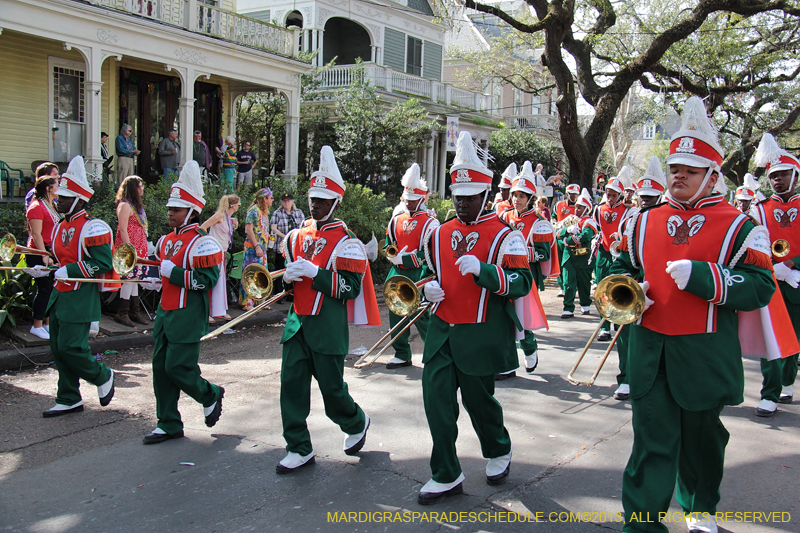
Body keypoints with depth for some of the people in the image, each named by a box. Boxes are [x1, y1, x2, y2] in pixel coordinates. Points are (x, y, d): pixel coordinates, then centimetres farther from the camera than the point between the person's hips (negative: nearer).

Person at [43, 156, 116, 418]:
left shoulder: (93, 228, -14)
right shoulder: (60, 227, 13)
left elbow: (103, 264, -18)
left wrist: (69, 271, -20)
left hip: (81, 298, -9)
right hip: (60, 295, 9)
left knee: (70, 347, -11)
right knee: (58, 348, 10)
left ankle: (103, 376, 15)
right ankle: (69, 400, 21)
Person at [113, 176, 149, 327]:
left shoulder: (136, 205, 17)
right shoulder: (125, 205, -12)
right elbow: (123, 230, -17)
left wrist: (142, 248, 20)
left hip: (139, 248, 9)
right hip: (129, 248, -9)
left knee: (134, 278, 12)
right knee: (129, 278, -7)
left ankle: (135, 312, 17)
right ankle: (122, 314, 1)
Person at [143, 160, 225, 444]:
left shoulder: (202, 243, -14)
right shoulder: (167, 240, 14)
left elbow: (207, 280, -21)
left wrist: (174, 273, -21)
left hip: (188, 317, -9)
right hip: (165, 312, 9)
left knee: (178, 367, -7)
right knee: (161, 367, 9)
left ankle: (211, 395, 21)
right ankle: (168, 424, 20)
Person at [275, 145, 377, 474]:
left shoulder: (346, 241, -8)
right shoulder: (297, 235, 11)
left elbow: (351, 288, -14)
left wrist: (313, 272, -22)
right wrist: (288, 277, -1)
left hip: (328, 326, -6)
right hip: (297, 323, 6)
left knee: (332, 388, 4)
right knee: (291, 383, 2)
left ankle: (356, 423, 35)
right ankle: (299, 450, 13)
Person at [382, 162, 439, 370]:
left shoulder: (429, 223, -7)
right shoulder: (396, 220, 11)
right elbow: (387, 245, 21)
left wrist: (403, 258, -17)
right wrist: (393, 256, -1)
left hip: (418, 276, -6)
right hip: (397, 274, 6)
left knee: (421, 317, -4)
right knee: (396, 315, 9)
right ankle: (402, 355, 21)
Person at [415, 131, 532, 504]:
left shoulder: (504, 236, -7)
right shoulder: (440, 234, 10)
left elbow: (522, 282, -14)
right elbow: (429, 271, 23)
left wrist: (482, 269, -28)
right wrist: (429, 287, 0)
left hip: (482, 335, -5)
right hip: (442, 330, 5)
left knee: (477, 398, 9)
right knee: (436, 396, -1)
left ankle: (499, 452, 40)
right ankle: (446, 476, 12)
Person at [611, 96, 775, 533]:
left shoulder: (739, 227, -4)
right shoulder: (645, 222, 8)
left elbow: (760, 287, -11)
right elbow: (623, 266, 20)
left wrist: (700, 276, -23)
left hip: (705, 356, -2)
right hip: (650, 352, 2)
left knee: (702, 438, 17)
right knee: (652, 440, 2)